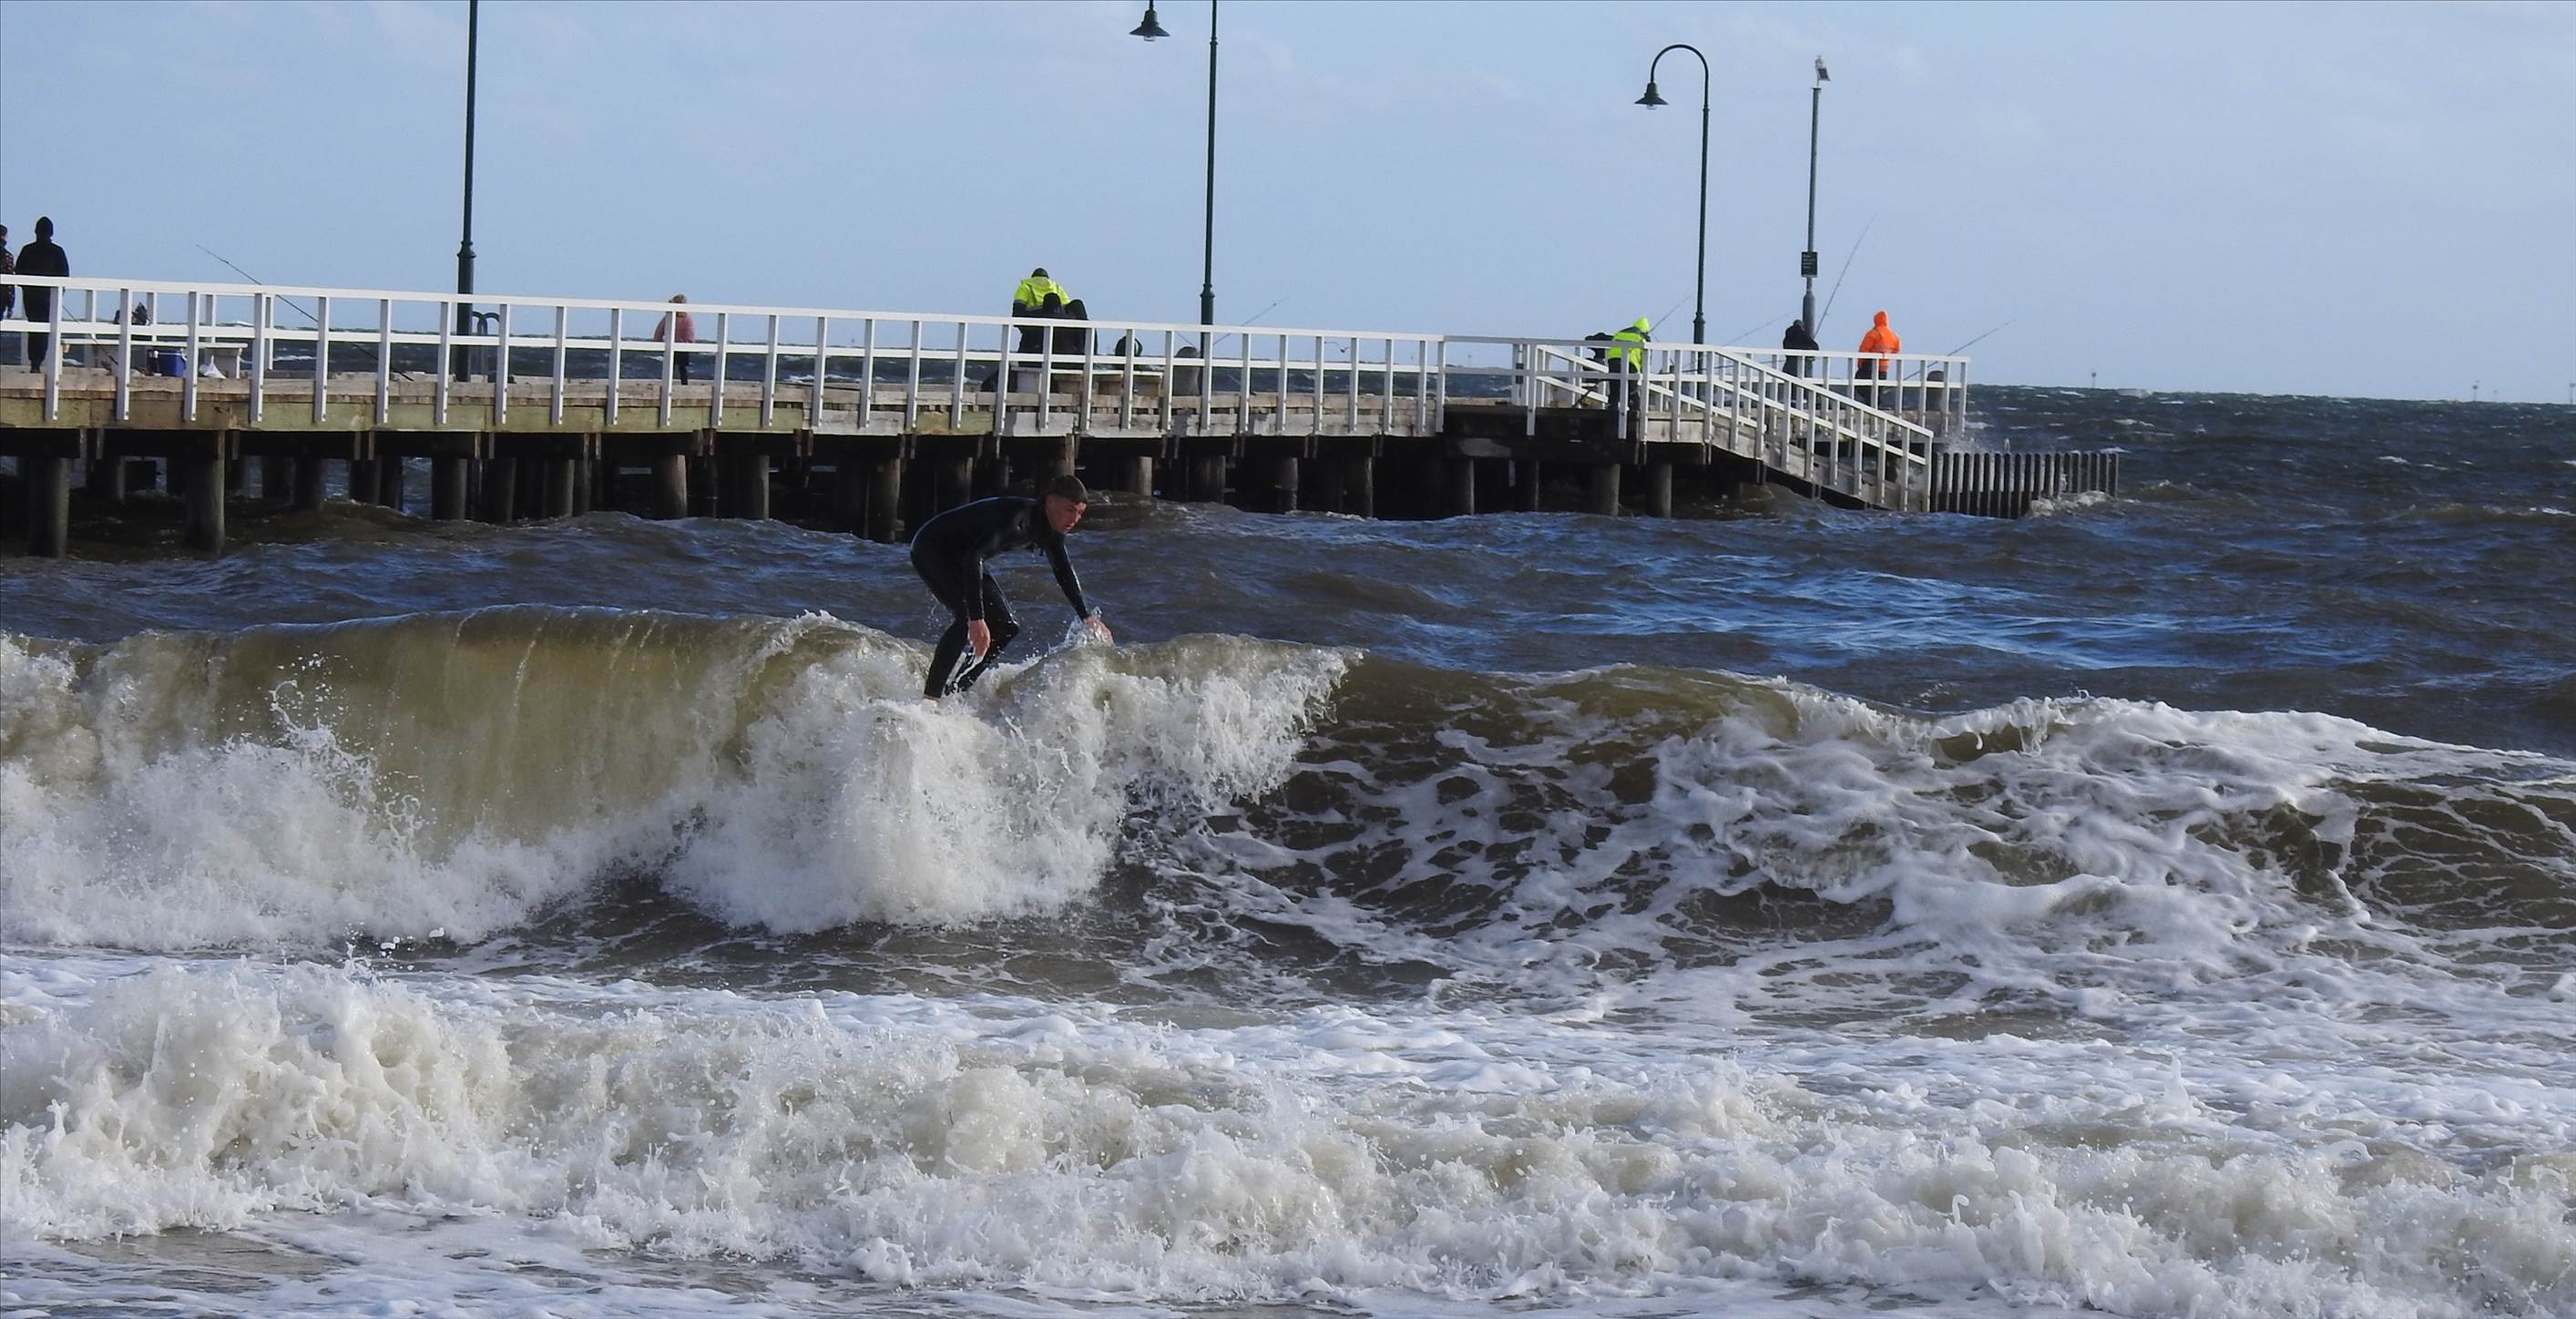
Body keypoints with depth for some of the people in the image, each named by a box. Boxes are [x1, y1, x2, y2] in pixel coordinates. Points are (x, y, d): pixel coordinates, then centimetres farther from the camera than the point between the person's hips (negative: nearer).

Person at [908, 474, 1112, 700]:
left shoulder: (1048, 529, -4)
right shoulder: (1018, 517, -33)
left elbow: (1063, 571, 15)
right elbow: (972, 559, -42)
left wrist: (1087, 617, 18)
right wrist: (976, 619, -47)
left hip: (960, 559, 10)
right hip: (930, 549, -10)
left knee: (1006, 628, 5)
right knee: (969, 617, -30)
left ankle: (953, 691, 8)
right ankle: (930, 697, -31)